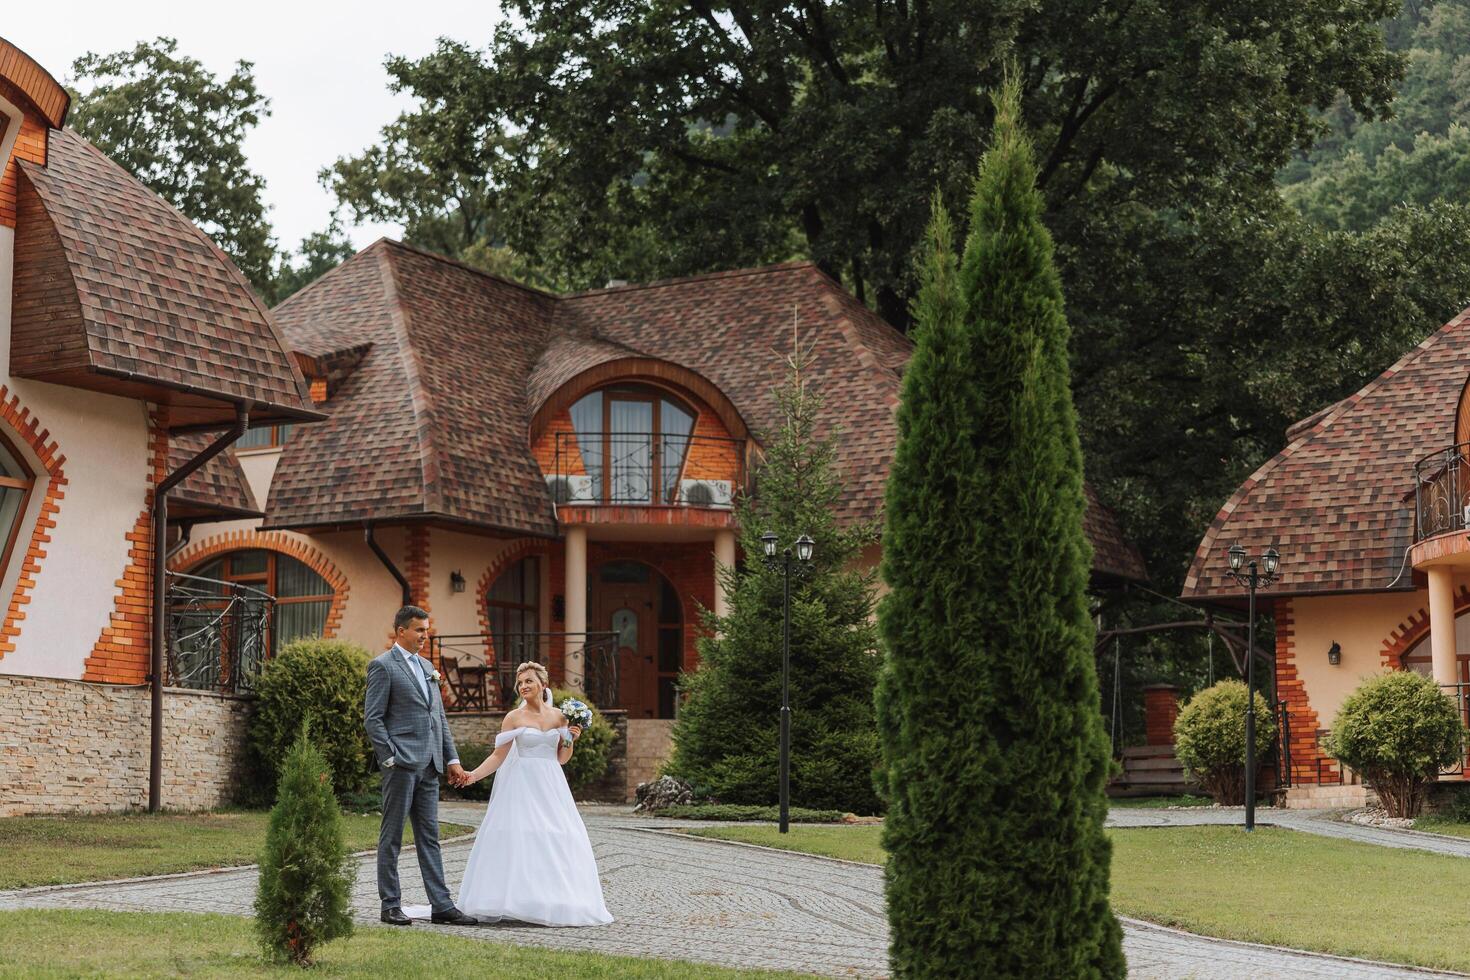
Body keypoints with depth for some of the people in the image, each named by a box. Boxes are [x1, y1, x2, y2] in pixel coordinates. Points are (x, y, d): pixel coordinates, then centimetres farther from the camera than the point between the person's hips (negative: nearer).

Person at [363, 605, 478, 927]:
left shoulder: (427, 667, 19)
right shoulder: (382, 666, -5)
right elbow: (372, 718, -9)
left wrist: (452, 758, 13)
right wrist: (390, 758, -15)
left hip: (429, 766, 8)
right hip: (401, 763, -8)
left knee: (429, 837, 7)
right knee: (392, 836, -1)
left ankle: (441, 905, 6)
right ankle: (390, 905, 4)